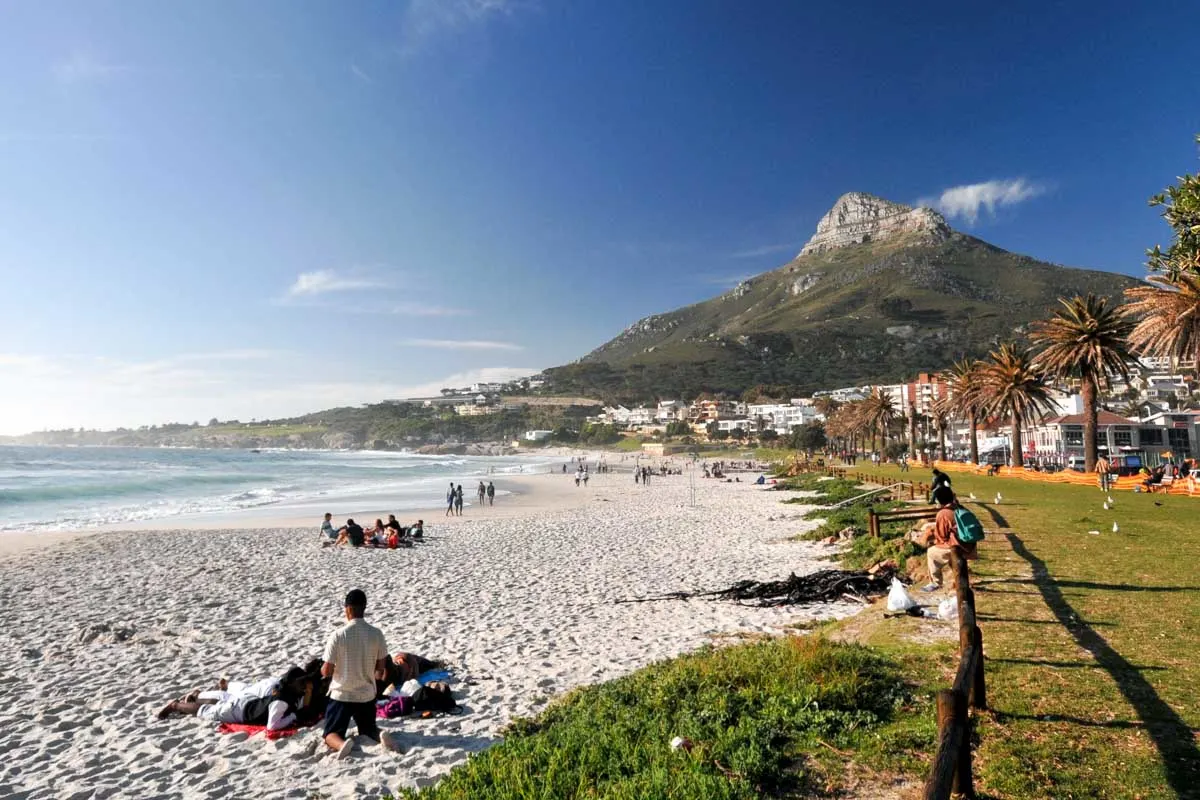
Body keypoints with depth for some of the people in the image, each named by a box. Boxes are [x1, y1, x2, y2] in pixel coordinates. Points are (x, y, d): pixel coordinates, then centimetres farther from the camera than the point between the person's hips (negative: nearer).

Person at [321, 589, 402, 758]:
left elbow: (327, 671, -10)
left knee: (331, 734, 14)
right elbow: (381, 669, 0)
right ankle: (382, 735, -13)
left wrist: (322, 670, 14)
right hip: (367, 694, 3)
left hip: (341, 695, -3)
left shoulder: (338, 635, -17)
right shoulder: (376, 633, -8)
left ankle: (342, 743, -21)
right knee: (369, 730, 22)